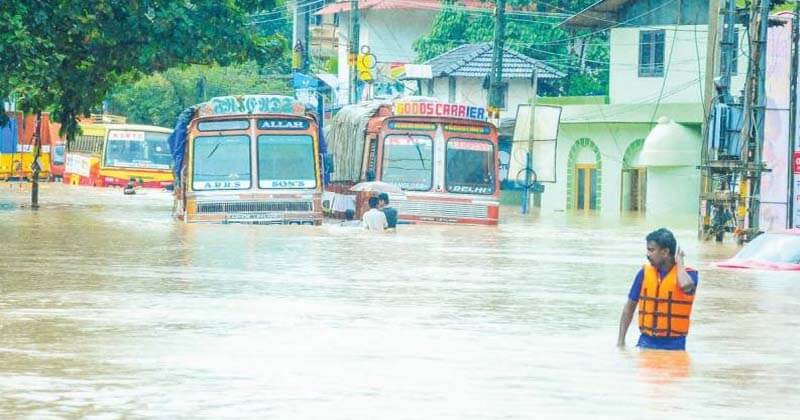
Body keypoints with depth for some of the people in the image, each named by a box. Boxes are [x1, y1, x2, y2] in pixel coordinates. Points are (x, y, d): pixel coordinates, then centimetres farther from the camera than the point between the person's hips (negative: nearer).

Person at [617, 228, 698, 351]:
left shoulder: (688, 273, -6)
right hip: (647, 341, 3)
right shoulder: (645, 272, 4)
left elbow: (686, 286, -32)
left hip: (674, 344, -3)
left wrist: (679, 262, -13)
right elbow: (629, 307, 11)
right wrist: (621, 341, 5)